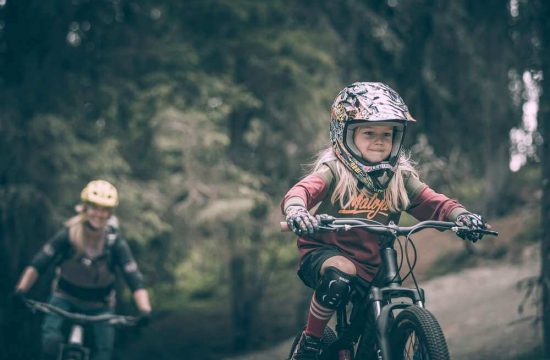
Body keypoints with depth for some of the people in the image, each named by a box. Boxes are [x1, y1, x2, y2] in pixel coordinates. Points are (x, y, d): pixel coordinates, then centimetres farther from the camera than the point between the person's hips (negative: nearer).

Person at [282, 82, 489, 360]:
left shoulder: (400, 178, 3)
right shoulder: (334, 171, -10)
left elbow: (433, 203, -7)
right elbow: (299, 192, -27)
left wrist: (460, 215, -30)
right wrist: (296, 212, -51)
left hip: (371, 266, 5)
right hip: (324, 252, -5)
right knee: (339, 276, -38)